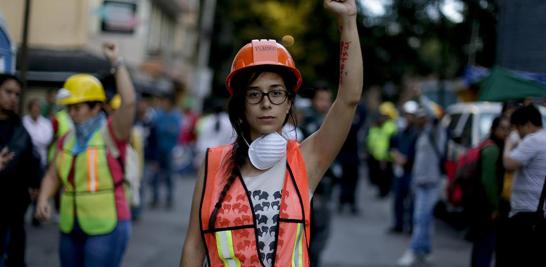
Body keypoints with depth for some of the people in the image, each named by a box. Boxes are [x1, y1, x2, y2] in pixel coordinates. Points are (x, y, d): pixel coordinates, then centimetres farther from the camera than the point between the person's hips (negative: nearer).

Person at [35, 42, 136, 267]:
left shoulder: (111, 133, -8)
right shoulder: (67, 139, 10)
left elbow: (129, 103, -23)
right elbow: (53, 176, 10)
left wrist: (117, 63, -21)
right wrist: (43, 199, -8)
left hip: (106, 227, -7)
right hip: (70, 227, 7)